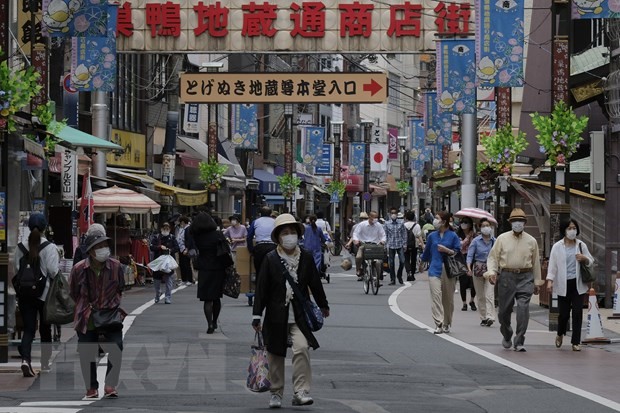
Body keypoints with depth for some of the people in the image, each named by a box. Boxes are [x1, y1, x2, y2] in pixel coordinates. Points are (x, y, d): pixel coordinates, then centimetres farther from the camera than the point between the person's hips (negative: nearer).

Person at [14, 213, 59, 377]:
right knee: (45, 329, 13)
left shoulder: (21, 247, 1)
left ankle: (25, 359, -21)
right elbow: (53, 271, -14)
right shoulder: (49, 247, -10)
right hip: (44, 293, -2)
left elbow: (16, 270, 4)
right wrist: (58, 260, 5)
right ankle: (45, 364, 21)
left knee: (28, 329, 2)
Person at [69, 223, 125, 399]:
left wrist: (116, 304, 9)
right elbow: (73, 294, 7)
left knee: (116, 350, -15)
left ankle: (110, 386, -9)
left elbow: (121, 289, 15)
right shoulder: (79, 269, -8)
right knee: (87, 354, 2)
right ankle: (91, 388, 16)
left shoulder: (115, 266, -3)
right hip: (87, 319, 0)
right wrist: (86, 307, 5)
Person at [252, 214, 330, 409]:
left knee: (302, 349, -18)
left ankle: (301, 391, -15)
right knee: (275, 356, 8)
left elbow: (315, 283, 16)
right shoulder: (271, 259, -3)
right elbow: (262, 288, -3)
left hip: (299, 317, 0)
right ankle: (276, 393, 23)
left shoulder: (306, 258, 3)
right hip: (277, 316, 0)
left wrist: (323, 305, 26)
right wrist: (257, 316, -5)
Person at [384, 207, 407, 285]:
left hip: (400, 245, 0)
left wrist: (405, 244, 1)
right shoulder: (386, 224, 4)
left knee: (402, 261, -5)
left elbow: (404, 234, 7)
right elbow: (385, 235, 6)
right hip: (391, 246, 0)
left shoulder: (401, 223, 5)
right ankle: (392, 279, 11)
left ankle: (399, 276, 18)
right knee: (391, 263, 2)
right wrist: (386, 245, -1)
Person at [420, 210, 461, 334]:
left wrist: (447, 250, -13)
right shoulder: (432, 236, 9)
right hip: (435, 269, 1)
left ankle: (447, 324, 20)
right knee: (436, 296, -13)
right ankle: (438, 324, -18)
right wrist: (424, 260, 39)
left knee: (448, 298, 6)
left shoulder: (453, 236, 1)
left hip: (449, 271, -1)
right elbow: (427, 252, 26)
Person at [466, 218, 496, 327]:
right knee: (480, 296, 5)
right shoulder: (476, 241, 0)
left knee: (489, 294, -13)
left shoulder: (494, 241, 3)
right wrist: (469, 268, -20)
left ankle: (490, 317, -20)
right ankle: (483, 318, 14)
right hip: (478, 268, 0)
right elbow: (470, 255, -5)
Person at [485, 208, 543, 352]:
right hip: (506, 276, 0)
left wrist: (537, 282, 16)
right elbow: (493, 257, 5)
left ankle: (519, 342, -12)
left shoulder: (531, 241, 9)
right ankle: (507, 336, 33)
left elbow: (535, 262, 15)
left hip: (525, 277, 0)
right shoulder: (502, 239, 5)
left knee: (523, 307, -14)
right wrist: (492, 271, -12)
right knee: (504, 309, 6)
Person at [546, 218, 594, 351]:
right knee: (564, 313, 1)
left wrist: (584, 258, -9)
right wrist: (550, 281, -11)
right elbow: (552, 265, 0)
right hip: (564, 284, -1)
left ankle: (576, 342, 4)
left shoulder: (581, 245, 6)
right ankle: (560, 334, 31)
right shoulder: (557, 247, 1)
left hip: (578, 284, 1)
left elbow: (591, 261, 13)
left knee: (577, 313, -3)